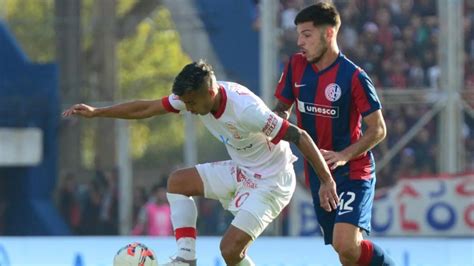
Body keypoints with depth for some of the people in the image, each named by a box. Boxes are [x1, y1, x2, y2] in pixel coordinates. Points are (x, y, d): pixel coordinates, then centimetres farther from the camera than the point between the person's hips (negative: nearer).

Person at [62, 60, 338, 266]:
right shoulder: (194, 94, -10)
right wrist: (96, 112, -1)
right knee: (177, 181, 5)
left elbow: (301, 137, -30)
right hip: (241, 172, 9)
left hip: (270, 182, -9)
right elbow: (146, 108, 1)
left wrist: (328, 181, -33)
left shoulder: (246, 110, -33)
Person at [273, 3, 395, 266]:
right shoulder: (296, 66, 2)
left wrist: (342, 156, -23)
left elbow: (378, 130, -11)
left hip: (353, 171, -6)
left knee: (346, 245, -23)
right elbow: (282, 108, 15)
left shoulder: (353, 76, -15)